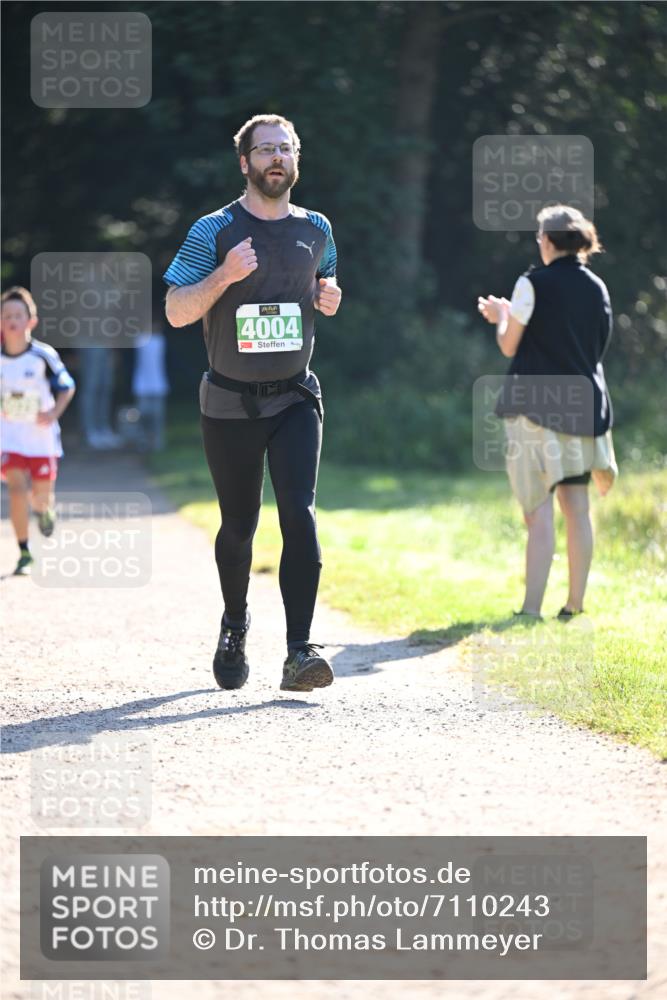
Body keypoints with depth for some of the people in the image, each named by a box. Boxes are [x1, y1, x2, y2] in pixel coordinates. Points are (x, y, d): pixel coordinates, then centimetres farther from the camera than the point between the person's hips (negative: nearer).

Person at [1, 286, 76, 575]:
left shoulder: (43, 356, -12)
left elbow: (66, 387, -1)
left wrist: (54, 413, -15)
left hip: (41, 435, 0)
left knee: (41, 494, 6)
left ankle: (44, 510, 46)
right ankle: (24, 553, -6)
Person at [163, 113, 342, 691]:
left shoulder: (316, 230, 6)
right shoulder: (215, 232, -5)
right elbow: (176, 313, -7)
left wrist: (330, 298, 0)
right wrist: (224, 276, -23)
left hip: (295, 399, 1)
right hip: (230, 403, -1)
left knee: (299, 514, -16)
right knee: (238, 526, 8)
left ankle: (300, 652, -21)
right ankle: (235, 629, 35)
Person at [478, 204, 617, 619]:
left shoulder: (534, 284, -8)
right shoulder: (597, 289, 9)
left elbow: (510, 346, -4)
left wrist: (501, 318, 18)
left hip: (536, 406, -5)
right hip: (583, 405, 5)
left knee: (539, 511, -9)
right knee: (577, 508, 9)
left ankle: (531, 610, -13)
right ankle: (575, 605, 12)